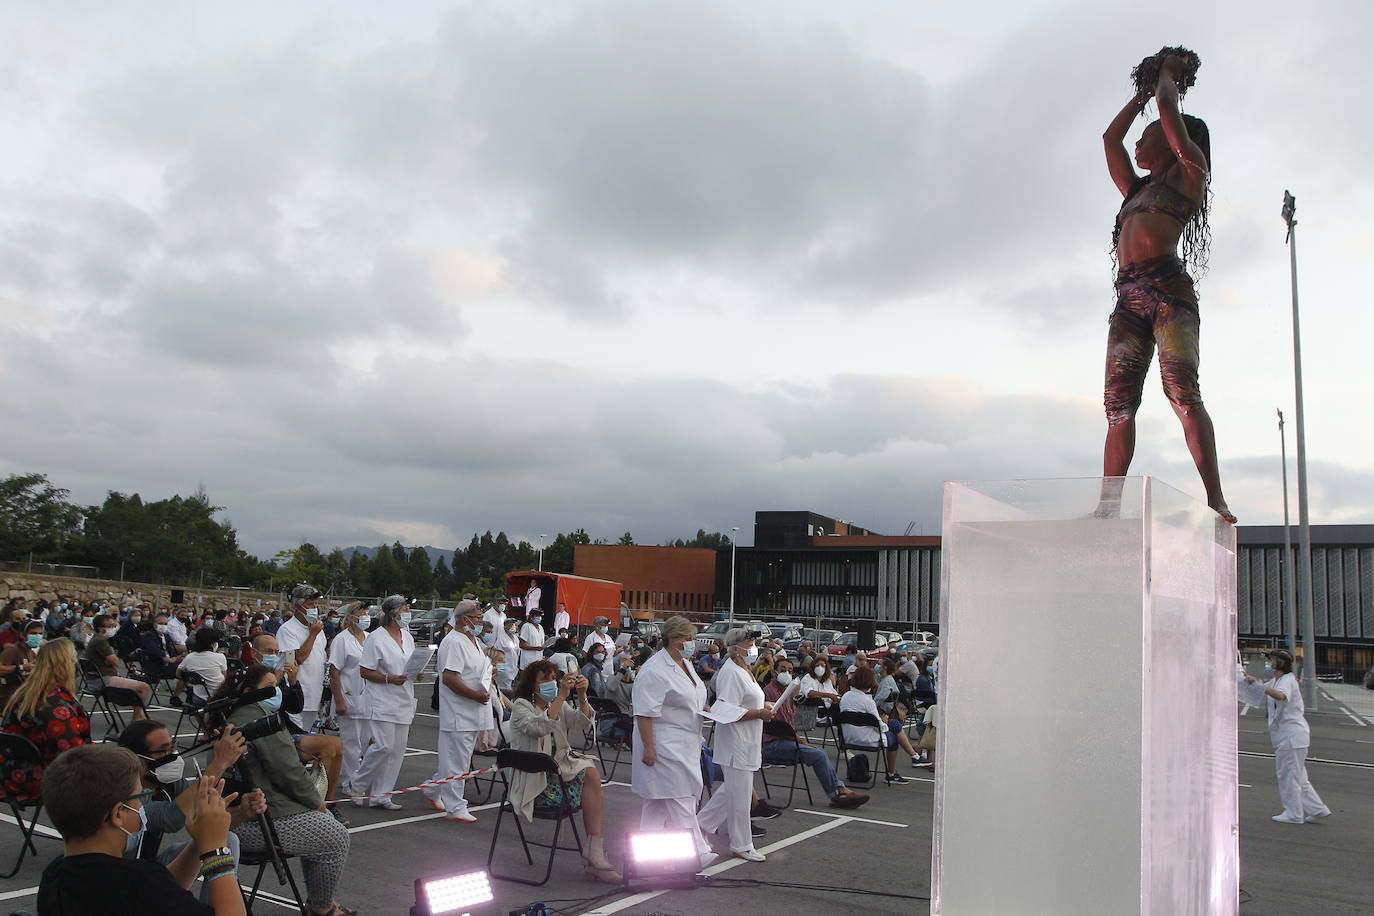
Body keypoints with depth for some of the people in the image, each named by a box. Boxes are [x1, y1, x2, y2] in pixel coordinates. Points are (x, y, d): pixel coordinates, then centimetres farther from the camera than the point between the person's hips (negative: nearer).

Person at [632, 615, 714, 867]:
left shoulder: (685, 664, 13)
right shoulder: (654, 671, -18)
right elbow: (644, 713, -21)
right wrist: (648, 747, -24)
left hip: (684, 744, 10)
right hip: (664, 745, -10)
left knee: (658, 800, 14)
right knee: (679, 799, -8)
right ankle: (696, 853, -6)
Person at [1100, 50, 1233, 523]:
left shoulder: (1190, 172, 14)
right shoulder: (1136, 188, 32)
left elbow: (1168, 109, 8)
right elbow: (1110, 137, 40)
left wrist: (1168, 76, 27)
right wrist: (1142, 93, 46)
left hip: (1168, 288, -6)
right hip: (1128, 299, 6)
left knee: (1182, 392, -21)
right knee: (1117, 404, -6)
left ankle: (1216, 502, -26)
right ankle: (1107, 508, -12)